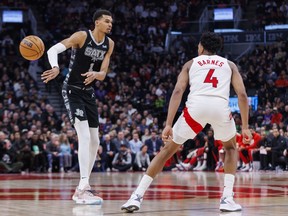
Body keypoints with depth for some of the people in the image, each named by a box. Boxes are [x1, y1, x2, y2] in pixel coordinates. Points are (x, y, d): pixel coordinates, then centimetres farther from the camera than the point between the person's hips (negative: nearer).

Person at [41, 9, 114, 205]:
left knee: (95, 141, 9)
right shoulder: (82, 36, -15)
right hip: (72, 91, -7)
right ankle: (82, 188, -24)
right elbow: (53, 49, -24)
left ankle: (84, 186, 21)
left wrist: (95, 75, -26)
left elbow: (103, 74, -2)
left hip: (89, 93, 7)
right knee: (85, 136, -20)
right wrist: (56, 68, -44)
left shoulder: (109, 44, 3)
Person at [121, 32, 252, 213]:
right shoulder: (229, 65, 29)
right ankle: (227, 198, 14)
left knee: (168, 149, 17)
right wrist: (245, 127, 19)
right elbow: (242, 94, 14)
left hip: (196, 106, 0)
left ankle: (137, 196, 9)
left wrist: (168, 125, 3)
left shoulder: (191, 63, 27)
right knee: (230, 148, 30)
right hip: (221, 106, 0)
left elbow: (178, 92, 10)